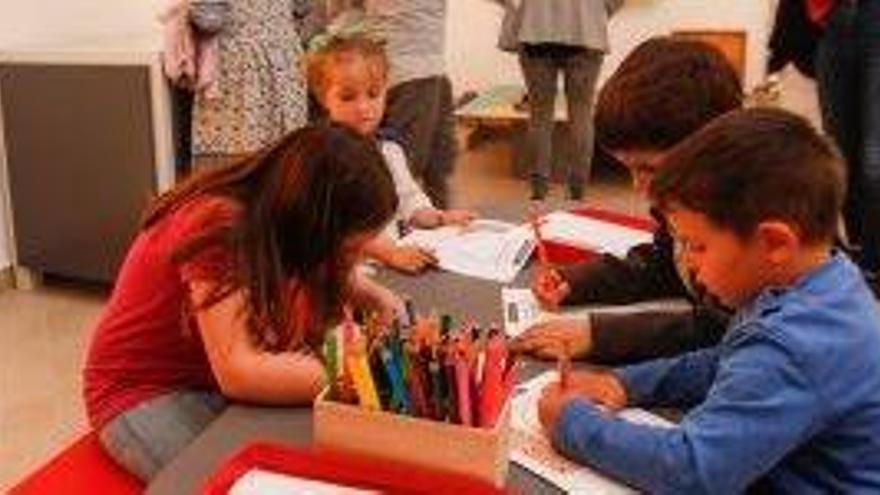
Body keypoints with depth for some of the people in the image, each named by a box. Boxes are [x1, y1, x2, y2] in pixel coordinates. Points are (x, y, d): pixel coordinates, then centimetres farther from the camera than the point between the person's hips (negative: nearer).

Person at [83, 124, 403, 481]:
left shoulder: (279, 210, -9)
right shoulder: (218, 229, -29)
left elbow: (322, 274, 12)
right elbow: (239, 373, -38)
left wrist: (377, 297, -8)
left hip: (218, 383, 6)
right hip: (147, 394, -6)